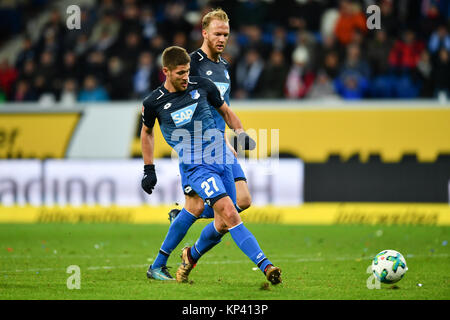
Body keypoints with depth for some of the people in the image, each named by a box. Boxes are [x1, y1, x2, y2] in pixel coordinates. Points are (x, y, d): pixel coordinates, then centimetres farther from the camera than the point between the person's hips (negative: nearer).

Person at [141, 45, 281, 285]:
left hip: (221, 160, 4)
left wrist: (240, 133, 2)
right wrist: (149, 170, 17)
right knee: (229, 213, -22)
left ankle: (191, 256, 32)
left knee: (223, 225, 4)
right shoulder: (154, 103, -2)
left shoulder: (202, 87, 3)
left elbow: (226, 111, 19)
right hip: (196, 167, -4)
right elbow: (146, 132, 17)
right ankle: (265, 266, -29)